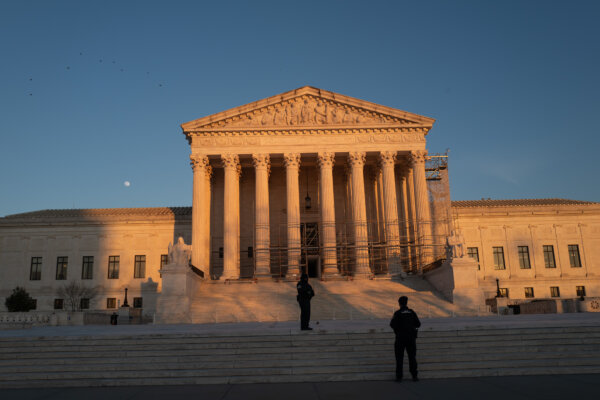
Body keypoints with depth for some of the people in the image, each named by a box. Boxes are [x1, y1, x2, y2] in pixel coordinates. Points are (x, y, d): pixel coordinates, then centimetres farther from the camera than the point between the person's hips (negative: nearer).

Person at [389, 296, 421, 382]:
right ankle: (414, 376, 11)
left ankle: (399, 377, 5)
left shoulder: (397, 313, -8)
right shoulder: (412, 312, 1)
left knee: (399, 358, 5)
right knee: (412, 357, 11)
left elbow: (392, 324, -13)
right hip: (411, 337, 3)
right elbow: (418, 324, 2)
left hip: (400, 337, -3)